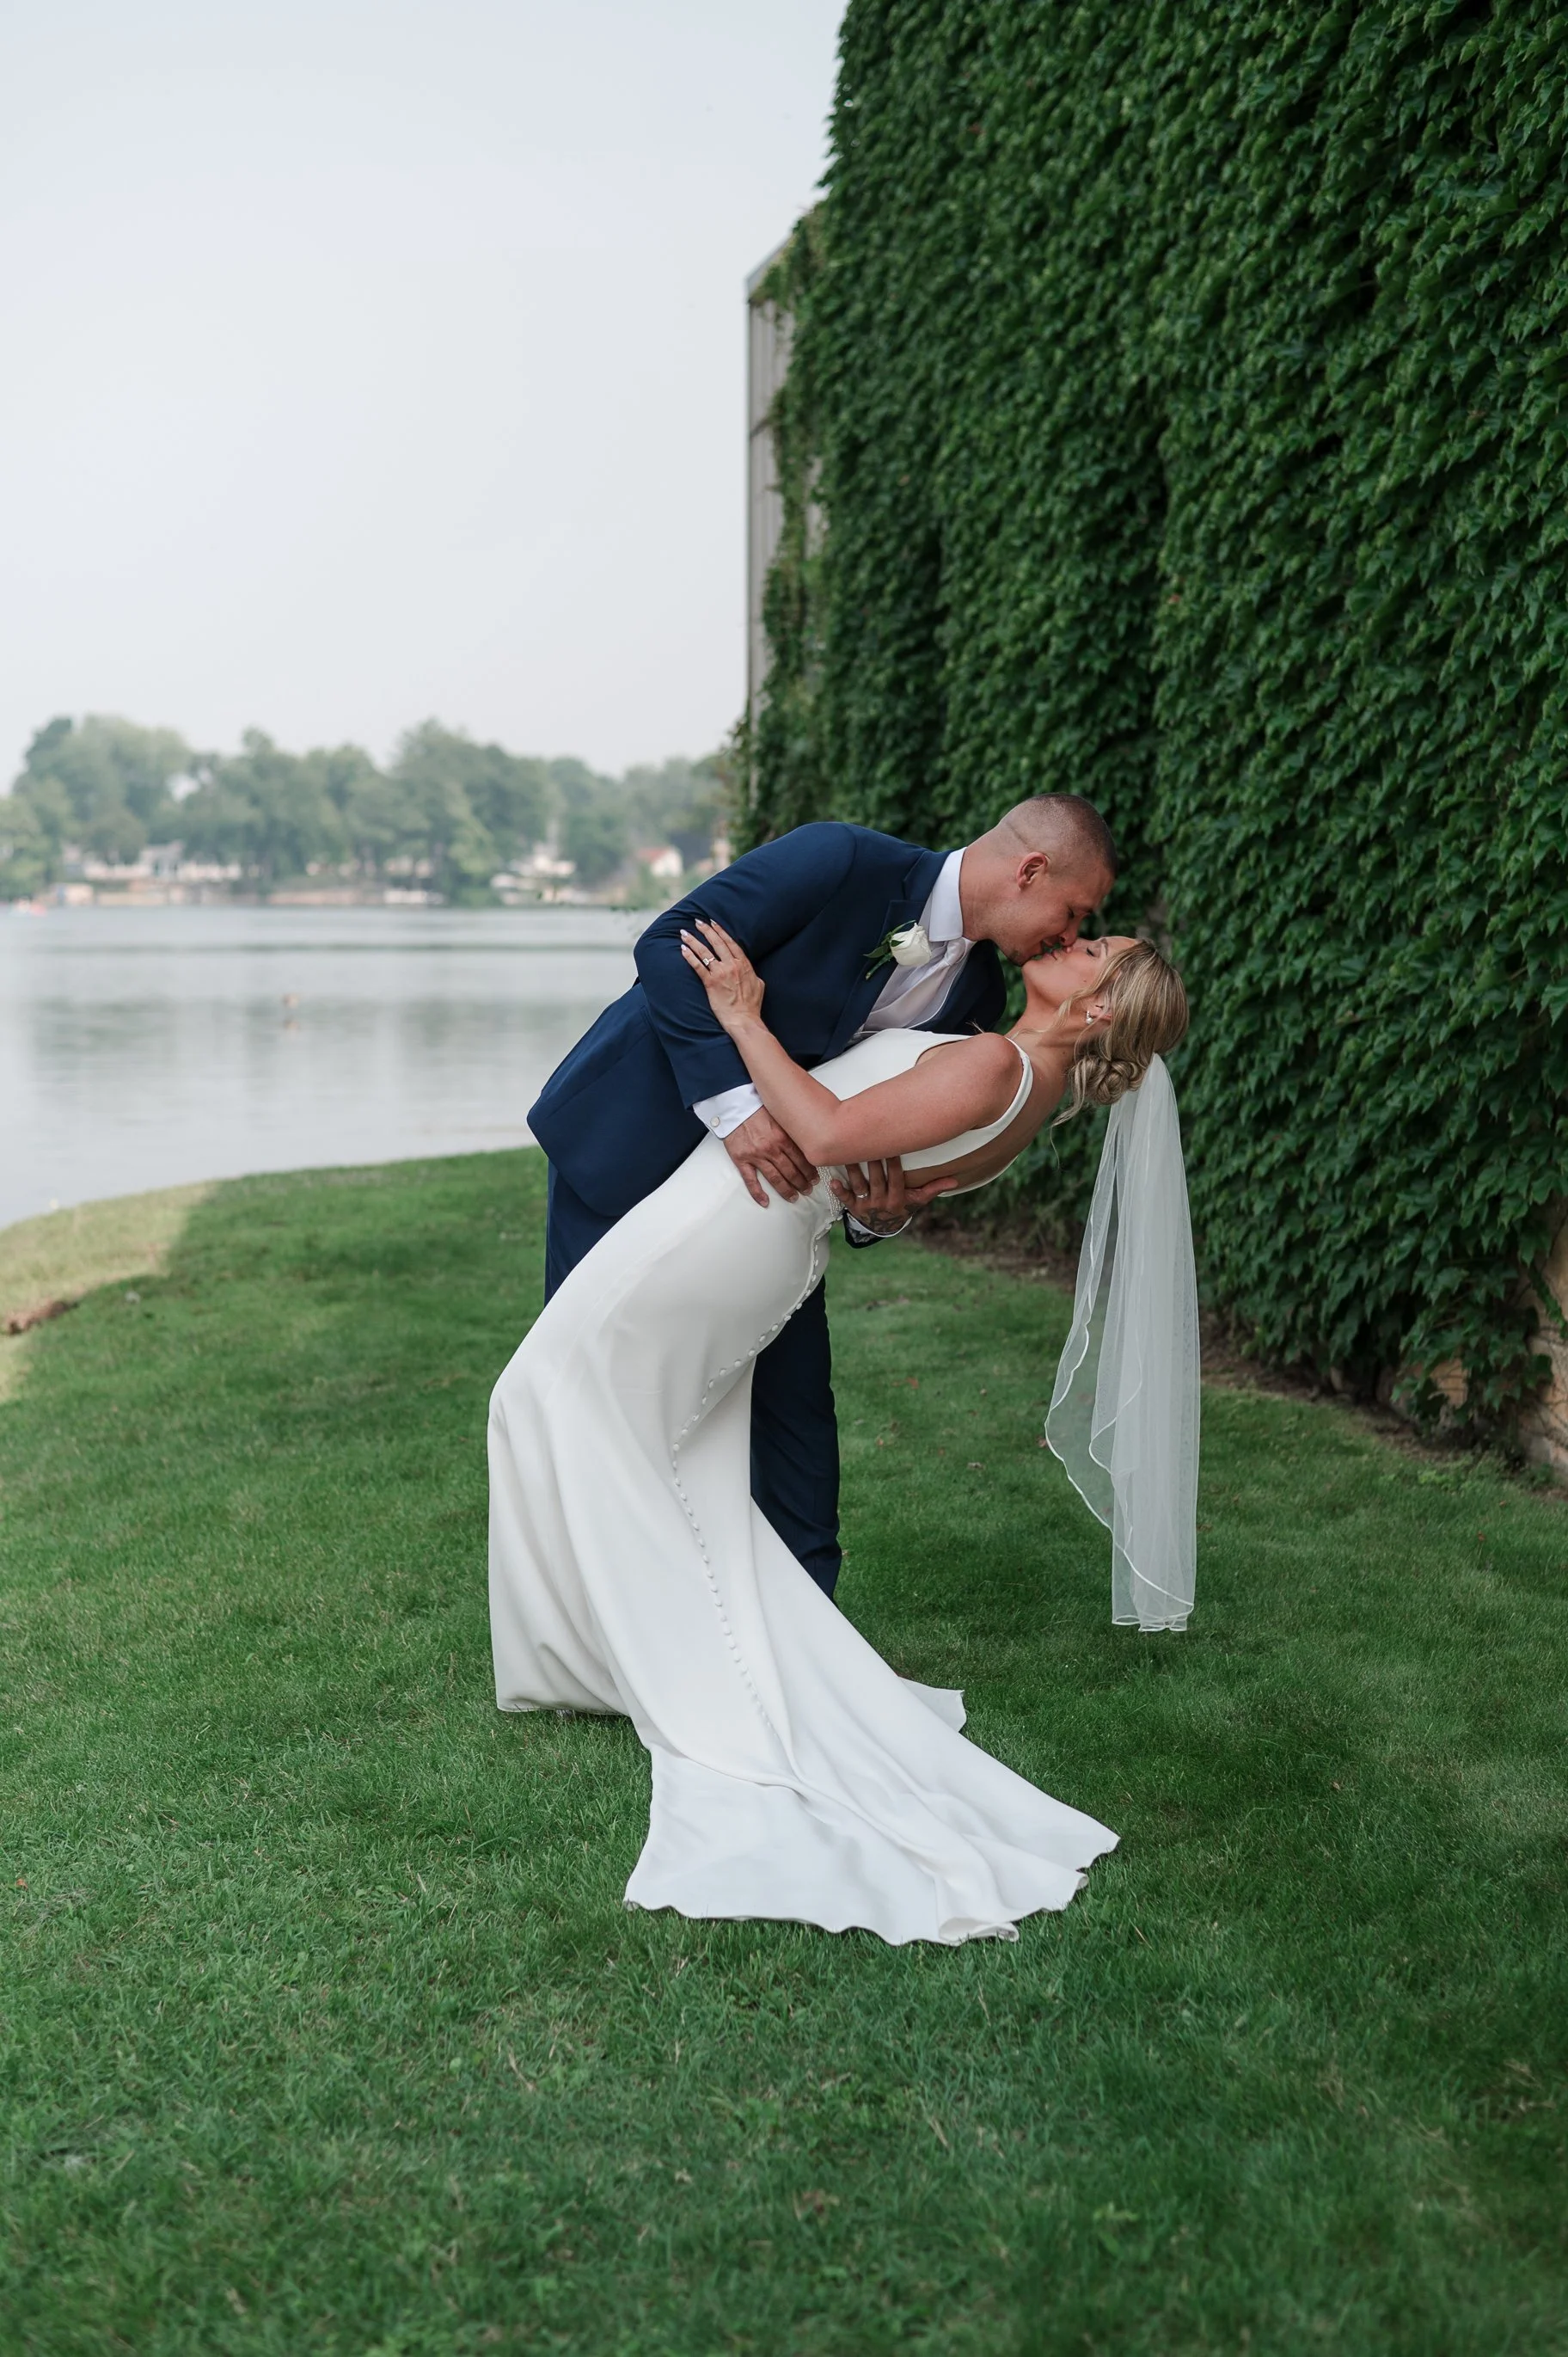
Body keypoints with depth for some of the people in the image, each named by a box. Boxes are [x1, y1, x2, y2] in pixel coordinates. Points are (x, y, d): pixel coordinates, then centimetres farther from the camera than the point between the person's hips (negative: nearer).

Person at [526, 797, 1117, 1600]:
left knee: (792, 1389, 3)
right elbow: (671, 946, -26)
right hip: (633, 1134, -6)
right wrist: (733, 1103, -36)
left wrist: (885, 1211, -20)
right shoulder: (843, 862, -24)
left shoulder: (976, 994, -3)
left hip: (764, 1162, 6)